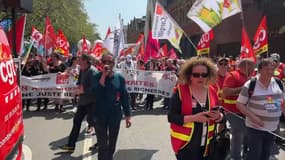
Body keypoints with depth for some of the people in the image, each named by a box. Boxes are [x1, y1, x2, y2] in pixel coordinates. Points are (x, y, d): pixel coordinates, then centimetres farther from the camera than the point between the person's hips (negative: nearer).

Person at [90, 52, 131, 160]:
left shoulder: (119, 78, -3)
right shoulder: (97, 77, -7)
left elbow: (124, 97, 1)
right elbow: (95, 95, -21)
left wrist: (127, 115, 0)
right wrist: (103, 76, -26)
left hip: (115, 115, 2)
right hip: (100, 115, -2)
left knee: (112, 144, 16)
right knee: (102, 144, -1)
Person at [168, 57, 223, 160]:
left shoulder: (211, 92, 4)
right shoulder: (180, 91, -11)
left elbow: (220, 115, 12)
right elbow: (171, 117, -14)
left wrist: (218, 116, -11)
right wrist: (194, 118, -25)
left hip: (206, 145, 5)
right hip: (186, 144, -5)